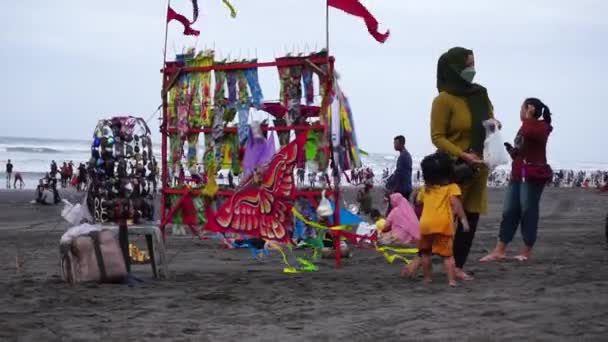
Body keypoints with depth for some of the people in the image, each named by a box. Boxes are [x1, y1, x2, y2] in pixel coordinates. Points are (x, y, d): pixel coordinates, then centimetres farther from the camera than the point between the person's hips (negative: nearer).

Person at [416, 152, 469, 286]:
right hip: (444, 225, -3)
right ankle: (452, 280, -8)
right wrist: (463, 219, -14)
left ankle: (427, 278, 22)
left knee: (425, 252, 19)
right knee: (447, 254, 0)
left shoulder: (425, 189, 15)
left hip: (425, 224, 3)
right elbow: (455, 203, -12)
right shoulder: (452, 187, 3)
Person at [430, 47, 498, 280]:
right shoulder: (444, 99, -12)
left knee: (471, 218, 6)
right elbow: (437, 137, -14)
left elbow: (490, 120, 24)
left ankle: (457, 266, 14)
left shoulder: (480, 94, 7)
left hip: (478, 167, 6)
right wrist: (463, 155, -23)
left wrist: (494, 125, 0)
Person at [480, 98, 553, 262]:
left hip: (533, 176, -9)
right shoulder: (526, 127, 22)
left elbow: (531, 133, -30)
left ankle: (526, 252, 2)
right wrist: (511, 150, 8)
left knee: (528, 213, -4)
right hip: (517, 176, 9)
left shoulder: (541, 126, -6)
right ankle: (499, 251, 2)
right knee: (509, 212, 3)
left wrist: (528, 117, -18)